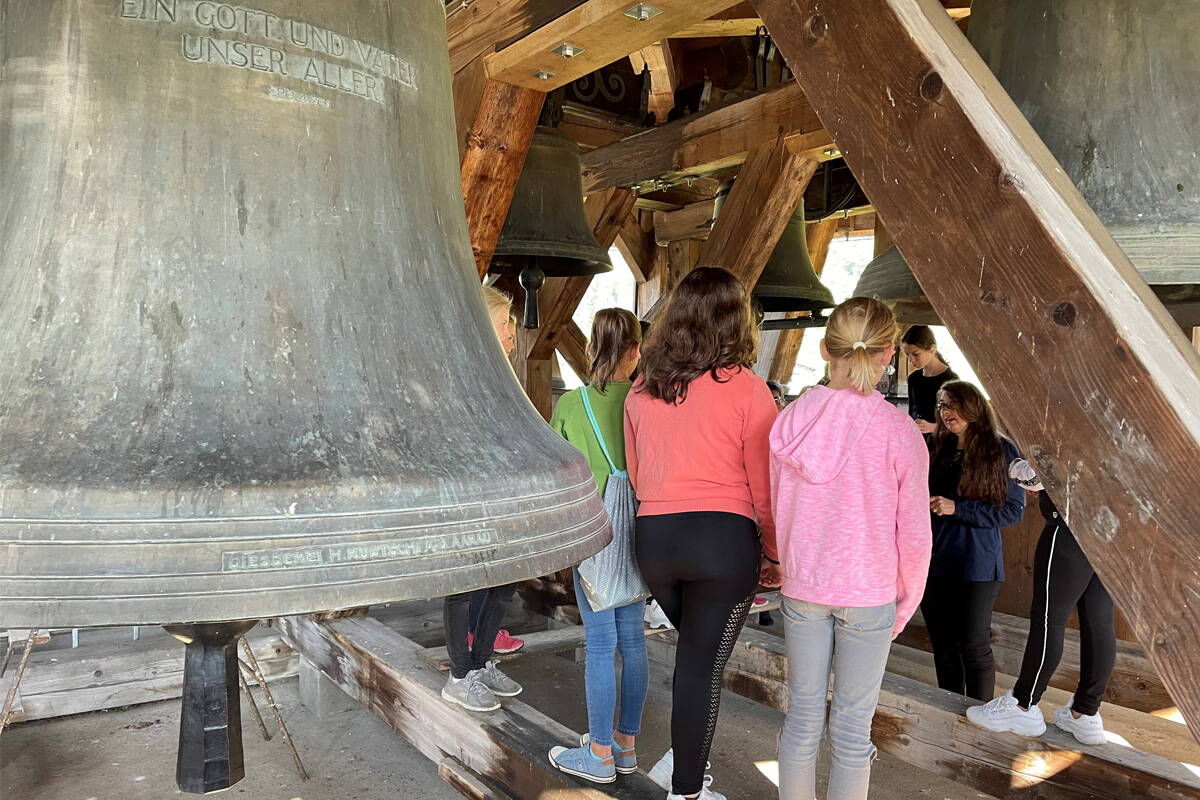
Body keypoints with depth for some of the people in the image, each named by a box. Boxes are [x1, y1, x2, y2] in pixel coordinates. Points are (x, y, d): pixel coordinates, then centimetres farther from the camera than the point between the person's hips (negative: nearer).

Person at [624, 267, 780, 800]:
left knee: (694, 649, 27)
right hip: (724, 540, -4)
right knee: (703, 665, 8)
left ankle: (683, 754, 32)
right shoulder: (746, 388, -6)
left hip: (653, 537, 5)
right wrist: (776, 553, 7)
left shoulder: (642, 389, 7)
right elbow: (764, 486, -4)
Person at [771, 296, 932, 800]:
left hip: (802, 588, 3)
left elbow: (776, 509, 2)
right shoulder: (899, 432, -14)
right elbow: (914, 531, -8)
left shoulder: (791, 419, -7)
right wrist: (907, 600, 7)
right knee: (853, 723, 12)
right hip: (870, 594, -2)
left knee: (803, 713, 17)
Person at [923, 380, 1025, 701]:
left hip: (976, 563, -5)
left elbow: (1013, 510, -9)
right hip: (934, 559, 5)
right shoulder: (937, 449, 8)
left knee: (973, 646, 2)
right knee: (942, 643, 13)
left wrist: (957, 508, -16)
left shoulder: (1000, 450, -6)